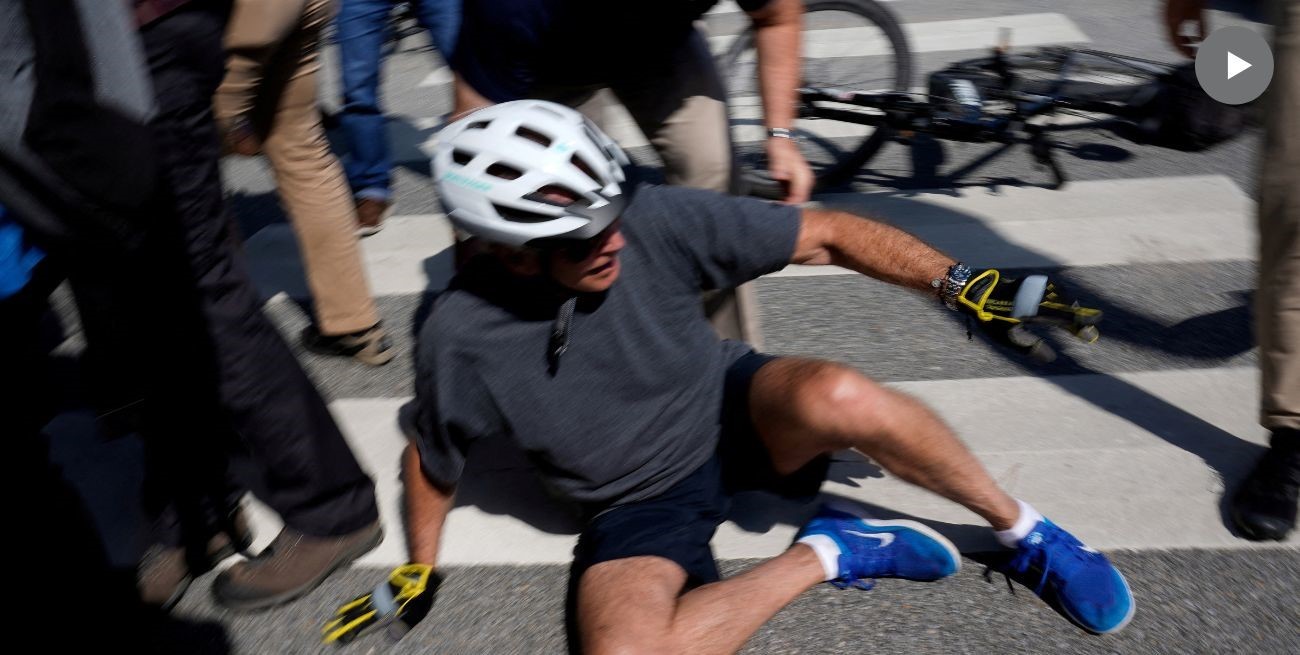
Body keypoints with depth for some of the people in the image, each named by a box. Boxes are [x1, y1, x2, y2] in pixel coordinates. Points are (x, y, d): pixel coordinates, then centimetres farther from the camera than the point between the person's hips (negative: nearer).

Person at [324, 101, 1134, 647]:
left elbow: (824, 234, -14)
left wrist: (964, 284, -19)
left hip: (736, 413, 0)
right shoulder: (464, 338, -20)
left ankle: (1026, 532, -9)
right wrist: (418, 571, 11)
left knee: (834, 397, -36)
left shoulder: (654, 220, -21)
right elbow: (434, 460, 1)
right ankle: (826, 553, -9)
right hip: (641, 506, 1)